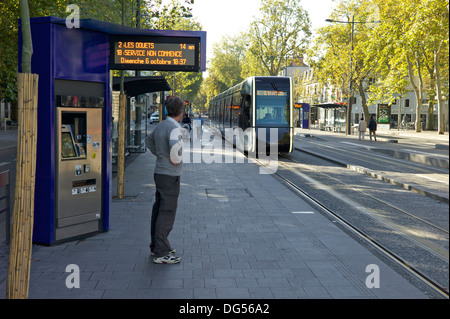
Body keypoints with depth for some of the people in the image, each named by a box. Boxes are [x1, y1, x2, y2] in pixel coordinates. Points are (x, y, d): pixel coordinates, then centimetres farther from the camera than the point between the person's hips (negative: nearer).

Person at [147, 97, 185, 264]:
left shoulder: (159, 126, 10)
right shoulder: (174, 127, -18)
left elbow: (150, 140, 28)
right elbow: (175, 144, -38)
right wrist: (176, 159, -21)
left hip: (159, 173, 9)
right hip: (170, 176, -9)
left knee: (158, 211, 16)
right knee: (167, 214, -5)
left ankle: (156, 246, 27)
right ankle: (161, 253, 0)